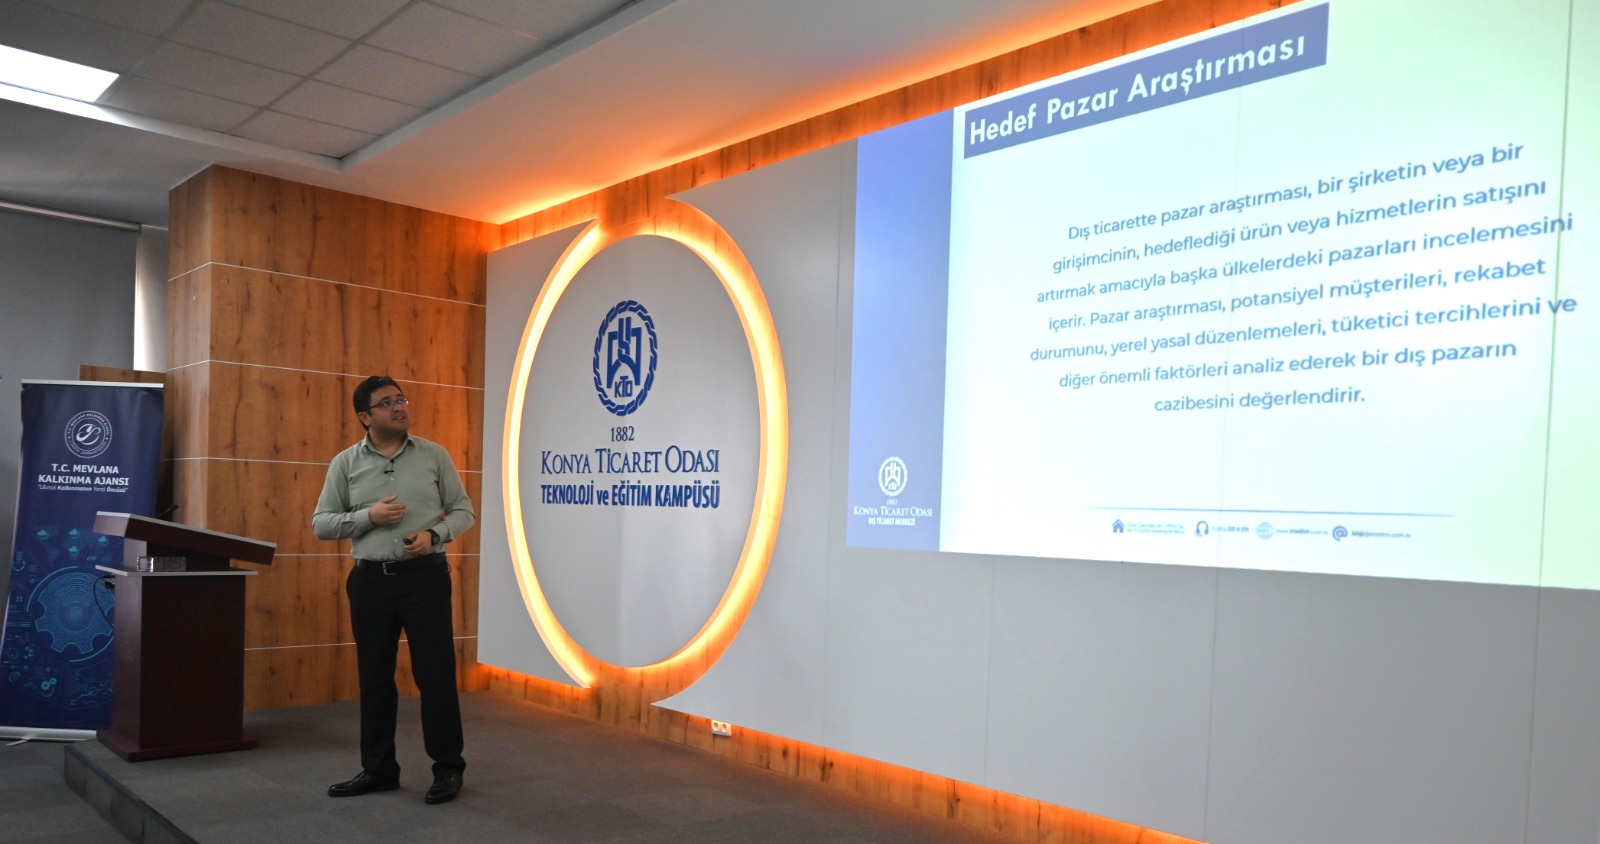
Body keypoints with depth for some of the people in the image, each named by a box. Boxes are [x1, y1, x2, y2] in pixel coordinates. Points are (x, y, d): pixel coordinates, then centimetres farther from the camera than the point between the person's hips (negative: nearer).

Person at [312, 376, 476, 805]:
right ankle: (378, 769, 24)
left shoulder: (434, 455, 2)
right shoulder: (345, 463, 4)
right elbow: (321, 524, 4)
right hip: (371, 579, 2)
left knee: (436, 673, 0)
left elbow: (463, 510, 5)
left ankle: (448, 768, 12)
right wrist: (368, 516, -12)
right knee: (374, 677, 10)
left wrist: (434, 534, -13)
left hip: (425, 575, -2)